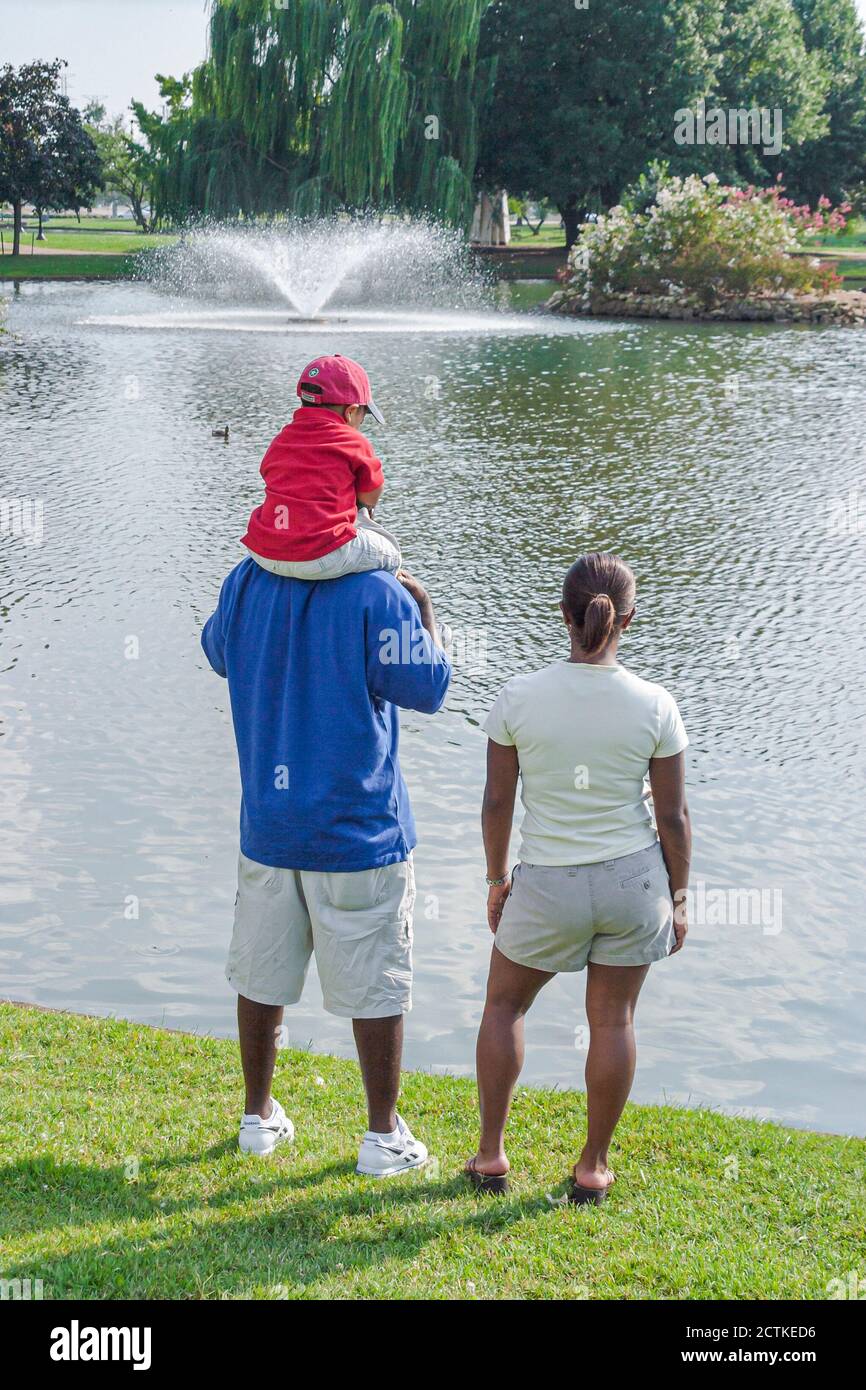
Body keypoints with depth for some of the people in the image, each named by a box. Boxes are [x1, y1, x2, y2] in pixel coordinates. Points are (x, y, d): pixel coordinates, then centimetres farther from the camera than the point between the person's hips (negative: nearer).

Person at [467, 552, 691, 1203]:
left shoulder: (519, 698, -13)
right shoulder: (655, 706, -12)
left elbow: (497, 801, -4)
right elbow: (674, 817, -6)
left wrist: (497, 881, 10)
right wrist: (678, 899, 8)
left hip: (548, 886, 0)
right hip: (635, 880, 1)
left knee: (505, 1003, 22)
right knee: (613, 1019, 15)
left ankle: (491, 1154, 24)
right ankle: (593, 1168, 24)